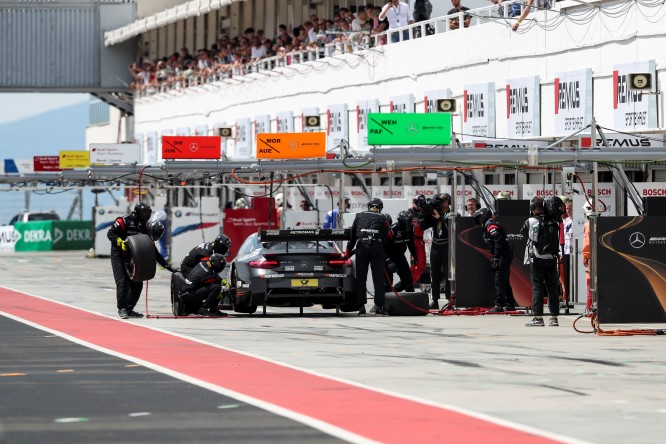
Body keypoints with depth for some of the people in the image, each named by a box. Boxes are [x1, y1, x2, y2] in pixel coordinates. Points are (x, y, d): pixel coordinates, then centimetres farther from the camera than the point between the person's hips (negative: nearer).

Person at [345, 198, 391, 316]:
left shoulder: (359, 216, 20)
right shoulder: (383, 219, 17)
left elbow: (352, 235, 18)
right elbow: (385, 238, 10)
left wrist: (348, 252, 23)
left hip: (361, 245, 1)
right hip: (377, 246, -1)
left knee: (360, 278, 6)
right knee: (378, 278, 1)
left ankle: (361, 307, 3)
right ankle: (379, 307, -4)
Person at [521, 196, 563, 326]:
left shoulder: (530, 222, -6)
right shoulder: (552, 222, 0)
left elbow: (523, 232, 10)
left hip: (536, 259, -3)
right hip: (551, 258, 3)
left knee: (537, 287, 0)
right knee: (552, 287, 7)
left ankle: (538, 317, -4)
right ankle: (554, 317, 7)